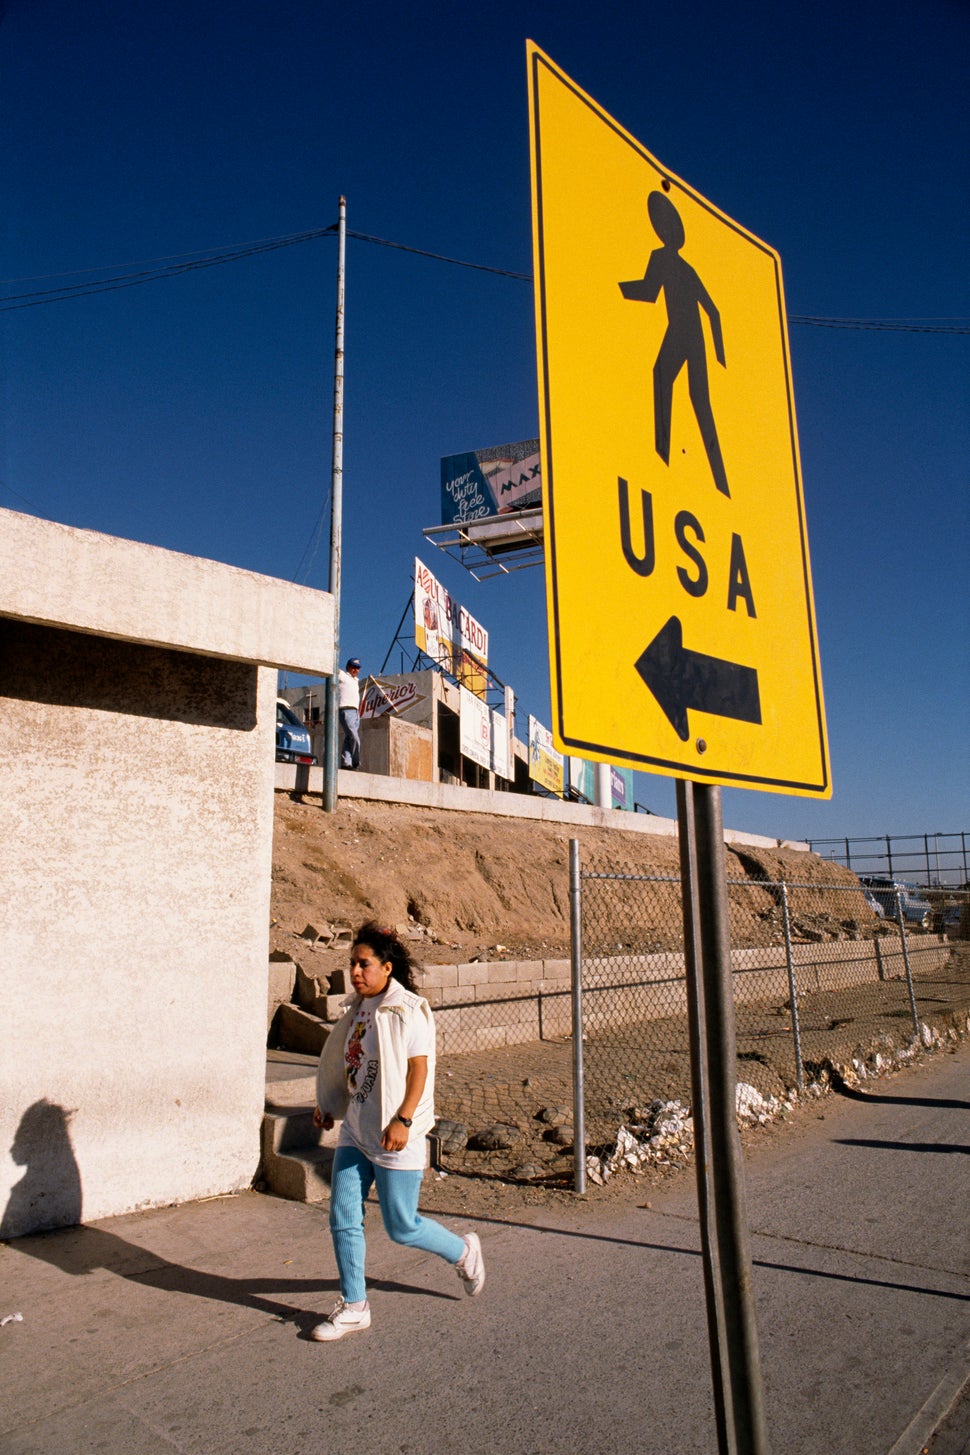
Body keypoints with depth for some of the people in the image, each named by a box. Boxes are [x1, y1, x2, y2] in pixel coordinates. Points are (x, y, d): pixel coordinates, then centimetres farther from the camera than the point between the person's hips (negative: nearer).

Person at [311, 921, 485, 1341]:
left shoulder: (407, 1011, -16)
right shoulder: (356, 1008, 8)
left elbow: (418, 1069, -19)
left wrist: (402, 1120, -25)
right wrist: (327, 1104, 21)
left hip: (394, 1136, -7)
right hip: (354, 1130, 7)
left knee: (401, 1227, 4)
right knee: (343, 1218, 6)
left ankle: (463, 1251, 31)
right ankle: (353, 1306, 23)